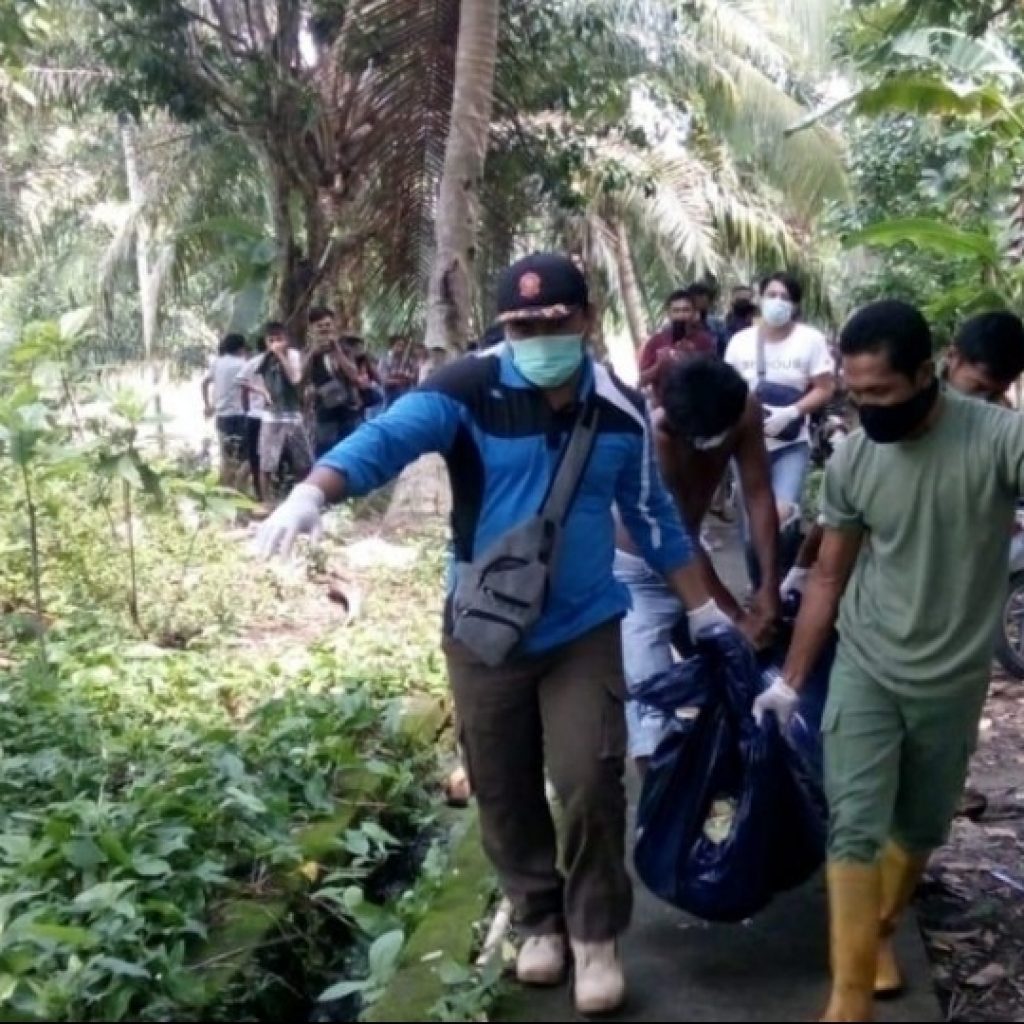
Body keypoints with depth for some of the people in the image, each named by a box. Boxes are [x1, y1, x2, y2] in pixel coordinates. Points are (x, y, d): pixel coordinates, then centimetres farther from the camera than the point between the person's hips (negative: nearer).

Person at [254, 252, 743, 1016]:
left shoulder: (622, 411, -3)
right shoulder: (468, 391, -14)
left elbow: (654, 518, 8)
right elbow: (389, 437, -30)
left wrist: (704, 610, 10)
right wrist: (313, 494, -49)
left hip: (585, 630, 1)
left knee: (589, 781, -3)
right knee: (504, 789, 12)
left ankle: (596, 935, 21)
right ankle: (542, 919, 37)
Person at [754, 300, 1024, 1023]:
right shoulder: (852, 460, -8)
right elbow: (829, 577, 2)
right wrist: (790, 681, 5)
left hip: (954, 678, 0)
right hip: (865, 668, 1)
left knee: (921, 828, 16)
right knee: (856, 828, -6)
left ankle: (881, 928, 42)